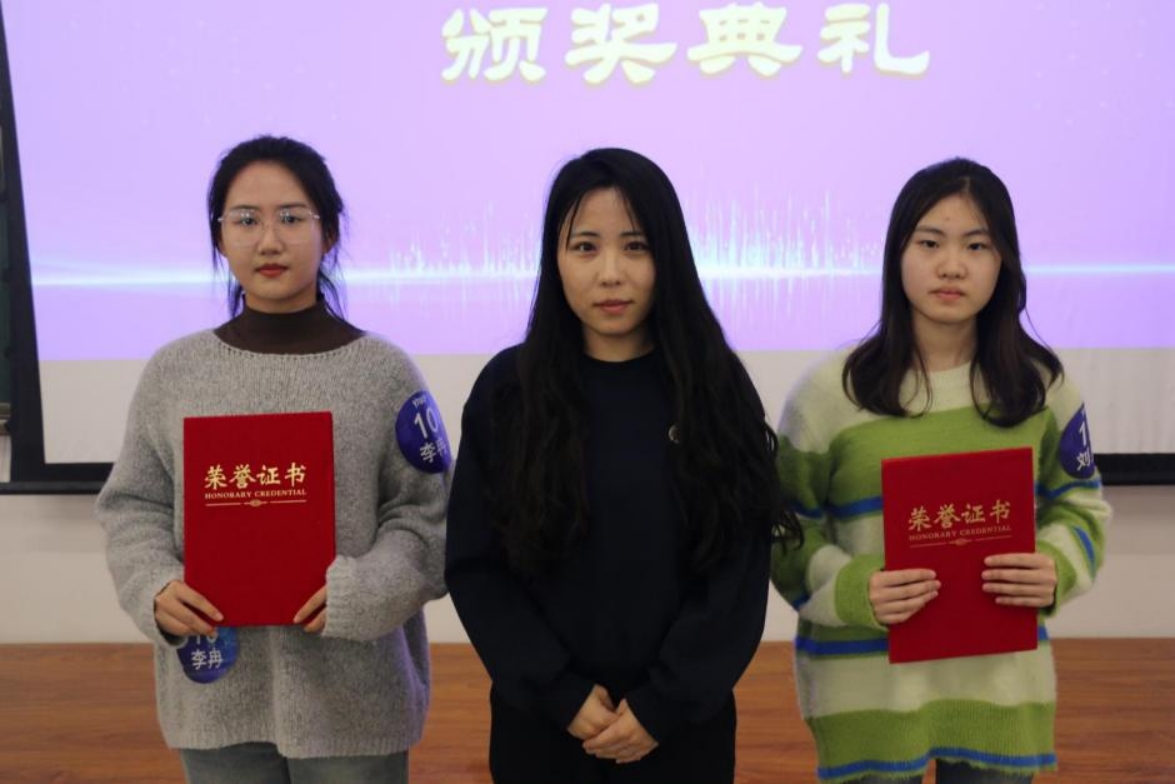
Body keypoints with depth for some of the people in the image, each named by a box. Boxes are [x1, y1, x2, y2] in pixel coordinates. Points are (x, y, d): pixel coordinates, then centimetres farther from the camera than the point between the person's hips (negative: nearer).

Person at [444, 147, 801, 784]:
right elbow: (475, 568, -4)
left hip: (684, 723, 0)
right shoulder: (507, 389, -5)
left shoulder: (716, 388, -5)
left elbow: (739, 573, -6)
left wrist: (661, 704, -11)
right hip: (541, 721, 0)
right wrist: (561, 694, -11)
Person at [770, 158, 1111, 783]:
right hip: (866, 681, -2)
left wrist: (1056, 570, -11)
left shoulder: (1042, 384, 2)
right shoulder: (830, 390, -7)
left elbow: (1079, 505, 11)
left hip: (1003, 678, 3)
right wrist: (852, 589, -21)